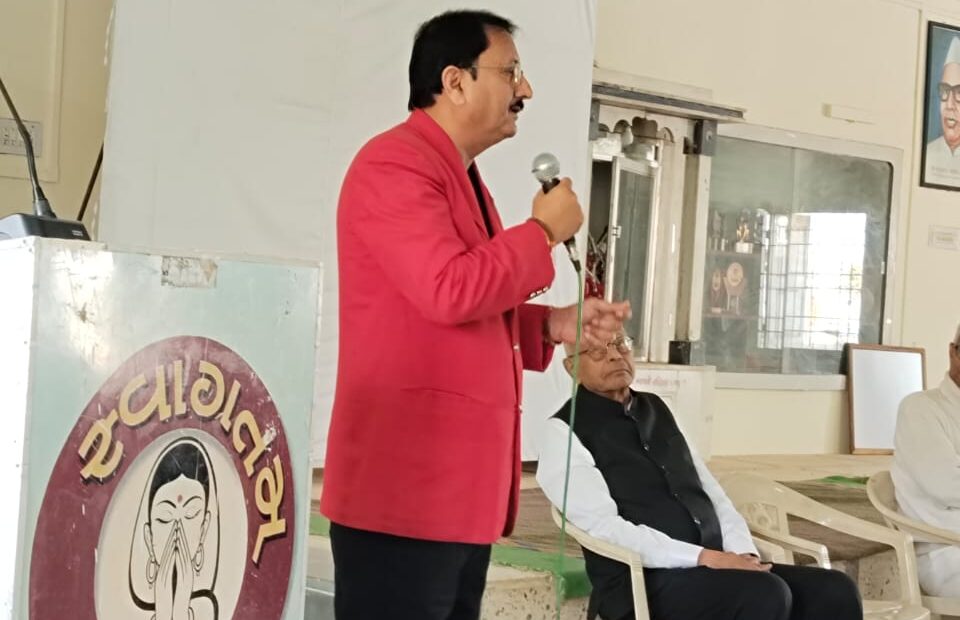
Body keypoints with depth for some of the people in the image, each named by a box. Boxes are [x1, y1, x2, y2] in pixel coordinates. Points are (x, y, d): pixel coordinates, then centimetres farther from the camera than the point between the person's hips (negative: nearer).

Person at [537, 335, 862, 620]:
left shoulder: (657, 410, 19)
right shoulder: (564, 432, -2)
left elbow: (711, 493, 17)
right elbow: (605, 526, -14)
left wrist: (743, 555, -3)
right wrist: (704, 557, -20)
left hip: (717, 566, 7)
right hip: (645, 581, -7)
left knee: (835, 591, -14)